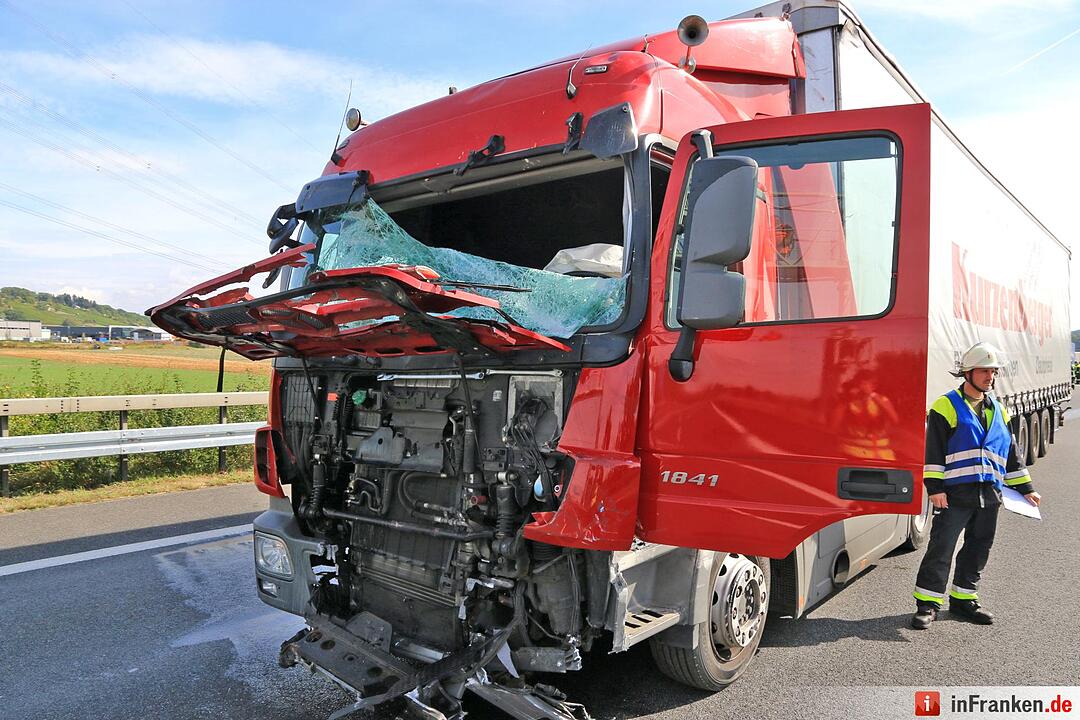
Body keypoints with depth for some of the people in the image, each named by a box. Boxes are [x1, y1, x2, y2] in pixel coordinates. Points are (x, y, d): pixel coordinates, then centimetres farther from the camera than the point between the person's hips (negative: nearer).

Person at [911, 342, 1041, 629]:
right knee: (941, 546, -6)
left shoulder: (998, 411, 17)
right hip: (955, 492, -6)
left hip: (989, 494, 7)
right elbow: (933, 450, -9)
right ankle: (928, 603, 1)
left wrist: (1025, 488, 21)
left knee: (978, 548, 13)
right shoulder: (946, 406, -4)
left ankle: (963, 598, 27)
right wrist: (935, 487, -15)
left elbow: (1011, 453, 23)